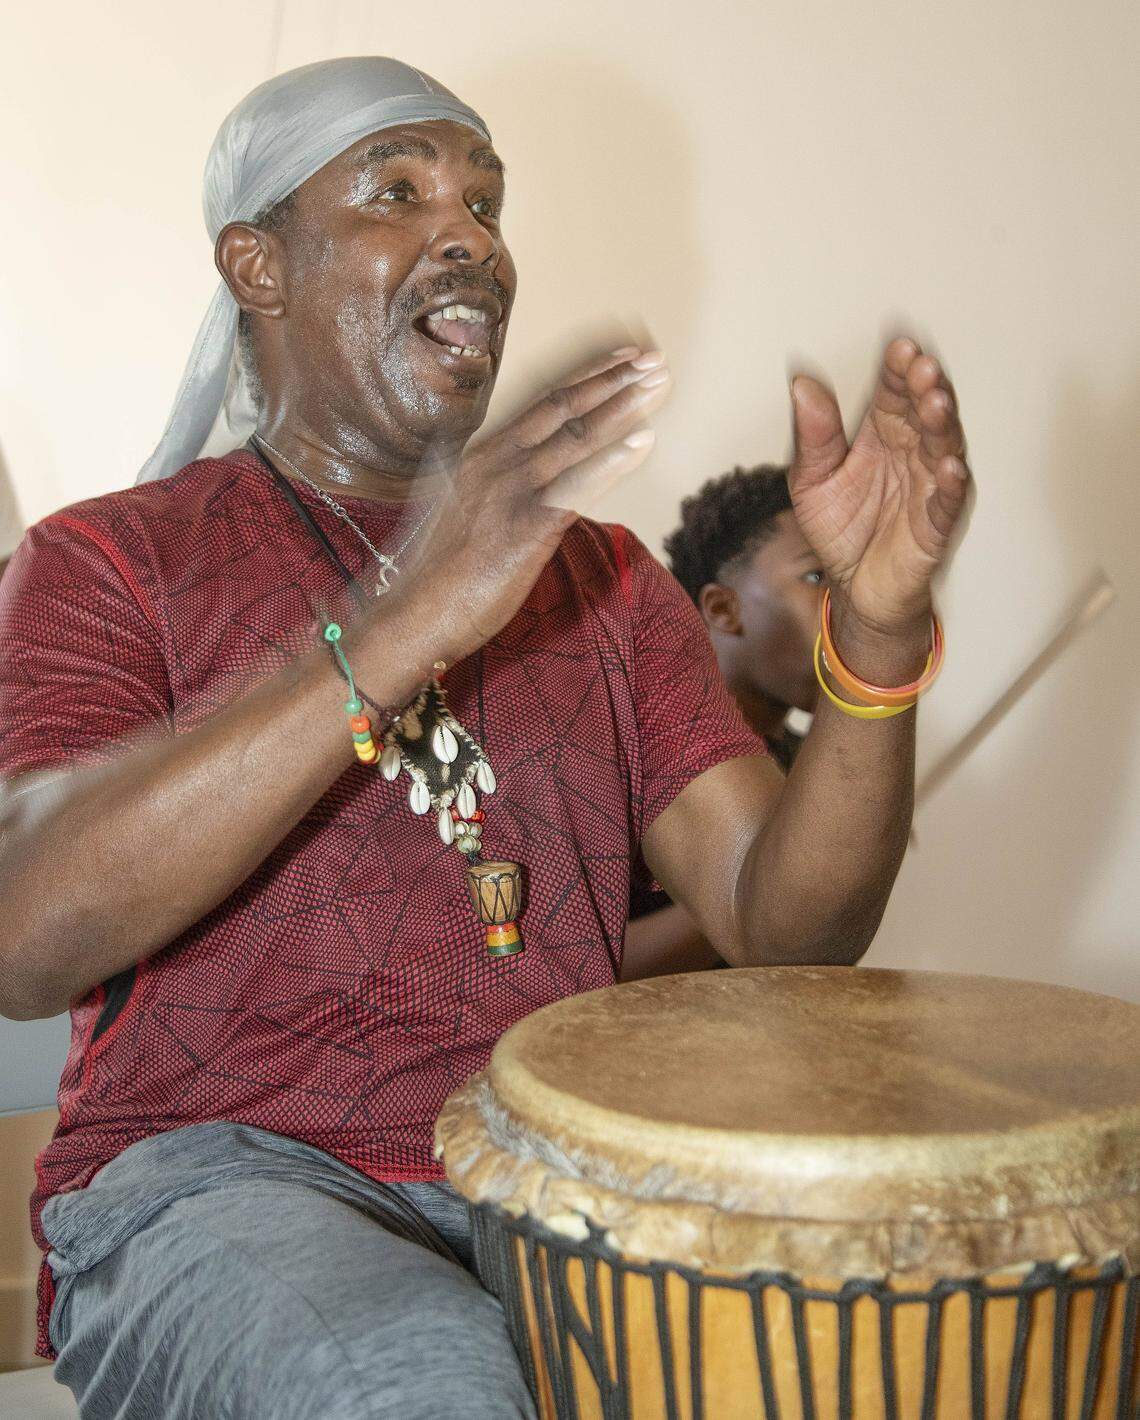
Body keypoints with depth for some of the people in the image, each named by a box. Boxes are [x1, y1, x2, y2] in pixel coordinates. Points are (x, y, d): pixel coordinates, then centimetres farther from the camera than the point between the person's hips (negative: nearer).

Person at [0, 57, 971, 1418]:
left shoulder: (600, 581, 14)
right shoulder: (109, 562, 3)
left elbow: (783, 925, 3)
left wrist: (878, 630, -16)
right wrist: (398, 632, -26)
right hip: (218, 1173, -3)